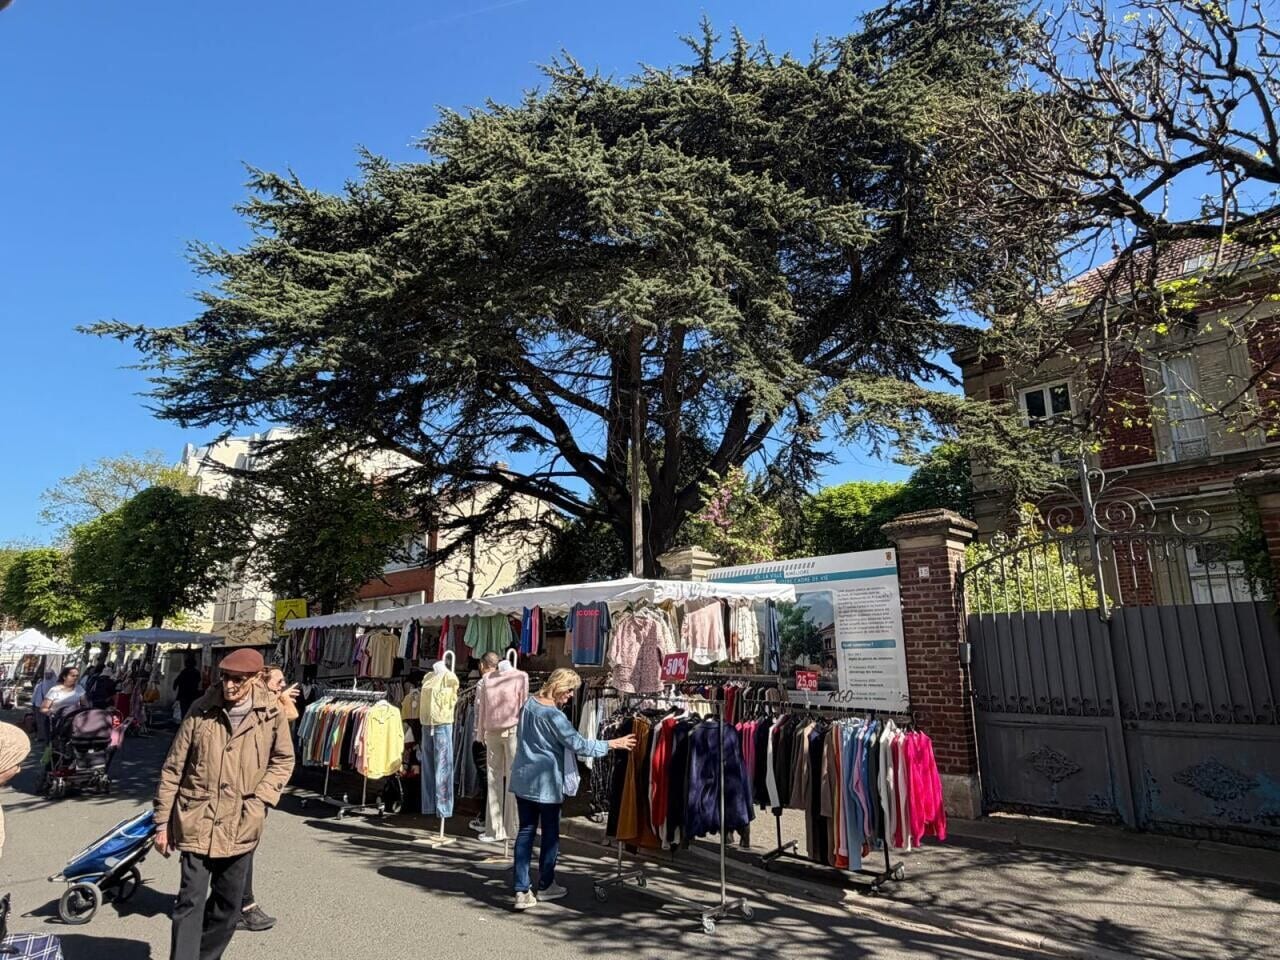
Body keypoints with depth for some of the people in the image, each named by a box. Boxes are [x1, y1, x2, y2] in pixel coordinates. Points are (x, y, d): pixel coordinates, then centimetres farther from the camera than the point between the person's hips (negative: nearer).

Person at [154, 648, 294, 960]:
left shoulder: (272, 712, -6)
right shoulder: (201, 710, -7)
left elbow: (283, 759, 5)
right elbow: (173, 768, 0)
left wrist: (260, 799, -7)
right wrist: (163, 822, 2)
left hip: (241, 825, 2)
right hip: (197, 820, -1)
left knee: (228, 904, 15)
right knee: (191, 900, -5)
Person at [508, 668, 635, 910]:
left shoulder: (530, 703, 3)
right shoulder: (553, 715, -21)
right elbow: (578, 744, -19)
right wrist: (613, 744, -13)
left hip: (523, 778, 7)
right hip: (546, 781, -7)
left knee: (526, 831, 9)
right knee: (550, 833, 11)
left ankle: (522, 891, 8)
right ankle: (545, 886, 25)